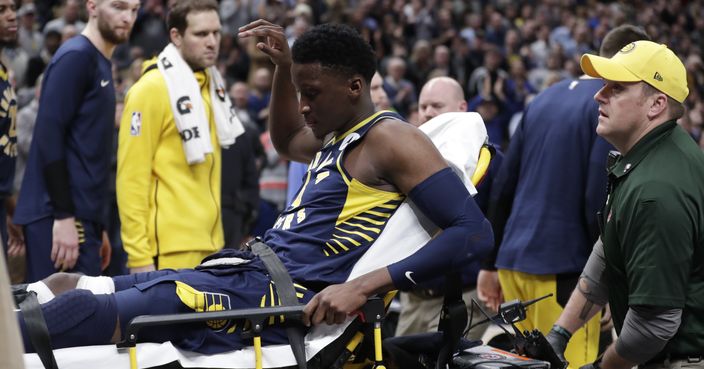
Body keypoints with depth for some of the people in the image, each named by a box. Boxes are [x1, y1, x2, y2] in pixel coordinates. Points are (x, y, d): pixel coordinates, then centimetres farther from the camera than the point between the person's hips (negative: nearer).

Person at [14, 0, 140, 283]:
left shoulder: (101, 64, 19)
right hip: (60, 218, -9)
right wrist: (63, 216, -21)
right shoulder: (76, 57, -8)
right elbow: (48, 137, -17)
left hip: (82, 216, 9)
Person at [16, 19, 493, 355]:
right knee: (62, 286, 4)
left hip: (275, 297, -10)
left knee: (81, 312, -24)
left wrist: (364, 285, -27)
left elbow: (475, 231, -18)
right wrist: (284, 66, 25)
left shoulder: (390, 138, -8)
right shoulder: (338, 139, 20)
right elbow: (286, 139, 44)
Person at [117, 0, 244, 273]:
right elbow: (132, 178, -14)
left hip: (208, 242, 8)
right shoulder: (152, 88, -11)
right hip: (171, 249, -8)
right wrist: (139, 256, -17)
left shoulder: (212, 84, 13)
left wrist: (211, 234, 18)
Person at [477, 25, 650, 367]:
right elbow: (600, 200, -17)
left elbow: (503, 188, 16)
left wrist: (491, 263, 20)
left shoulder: (547, 97, 15)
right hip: (562, 271, -8)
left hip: (515, 262, 8)